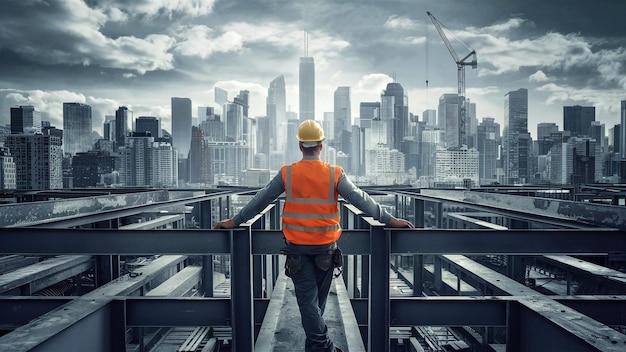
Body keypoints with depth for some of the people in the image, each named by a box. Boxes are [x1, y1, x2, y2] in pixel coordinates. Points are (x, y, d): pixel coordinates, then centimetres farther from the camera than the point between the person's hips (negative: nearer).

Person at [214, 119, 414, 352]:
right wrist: (389, 219, 0)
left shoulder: (287, 174, -6)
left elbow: (261, 200, -1)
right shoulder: (334, 175, -8)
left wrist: (235, 221, 10)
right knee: (318, 297, 18)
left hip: (297, 247, -1)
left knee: (307, 298, 6)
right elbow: (360, 199, -8)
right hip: (325, 247, 1)